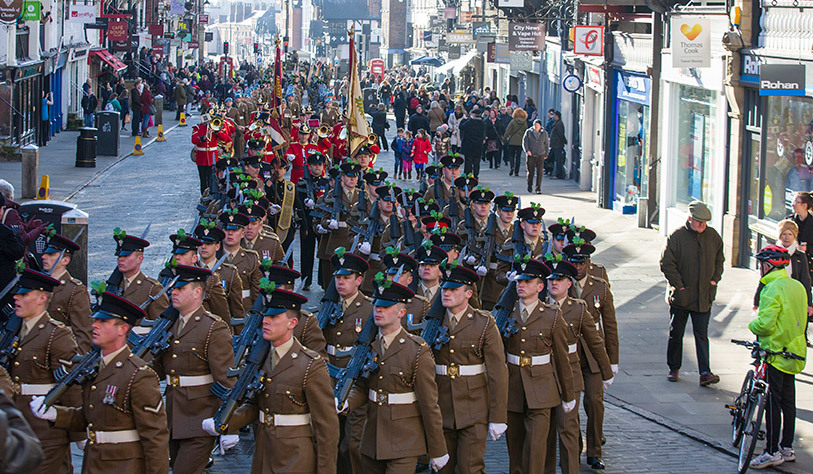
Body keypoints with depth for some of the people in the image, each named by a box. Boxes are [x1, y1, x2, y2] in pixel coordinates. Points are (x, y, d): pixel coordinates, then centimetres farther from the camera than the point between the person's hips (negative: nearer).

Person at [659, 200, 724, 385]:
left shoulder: (713, 236, 5)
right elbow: (666, 264, -9)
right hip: (680, 296, -2)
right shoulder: (677, 236, -9)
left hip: (704, 297, 2)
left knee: (702, 335, -1)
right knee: (676, 334, 9)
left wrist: (715, 279, 7)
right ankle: (673, 368, 23)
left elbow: (719, 260, 19)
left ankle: (705, 373, -5)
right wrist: (678, 285, -12)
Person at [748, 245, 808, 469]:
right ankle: (787, 448, 21)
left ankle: (773, 452, -1)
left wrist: (753, 325, -3)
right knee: (788, 401, 14)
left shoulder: (773, 289, -18)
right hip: (795, 351, 8)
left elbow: (765, 323, -24)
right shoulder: (797, 286, 9)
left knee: (773, 402, -3)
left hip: (777, 352, -8)